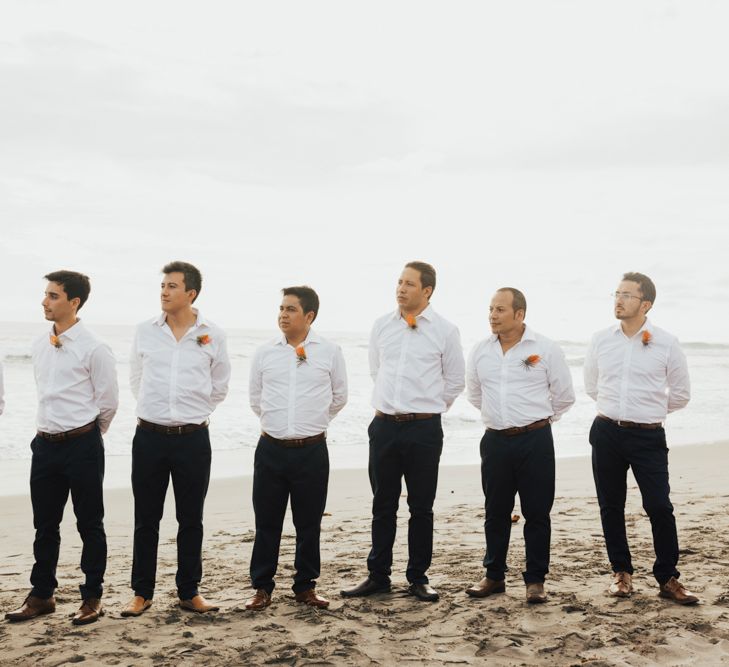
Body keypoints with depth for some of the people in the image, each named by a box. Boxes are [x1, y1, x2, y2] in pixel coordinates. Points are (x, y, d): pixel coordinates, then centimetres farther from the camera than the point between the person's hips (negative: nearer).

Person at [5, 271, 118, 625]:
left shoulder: (93, 349, -12)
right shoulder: (40, 346, 8)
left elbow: (108, 402, -6)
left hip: (82, 445, -6)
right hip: (46, 445, 6)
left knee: (89, 524, 6)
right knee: (45, 525, 15)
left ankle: (92, 598, 18)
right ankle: (41, 596, 28)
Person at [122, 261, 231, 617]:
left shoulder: (212, 335, -1)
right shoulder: (145, 331, 2)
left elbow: (219, 386, 11)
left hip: (192, 438, -1)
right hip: (149, 436, 1)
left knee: (191, 520, 8)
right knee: (146, 519, 7)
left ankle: (189, 592, 20)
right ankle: (142, 593, 18)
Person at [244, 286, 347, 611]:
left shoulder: (330, 352, -1)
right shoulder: (265, 353, 3)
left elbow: (338, 397, 14)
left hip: (311, 450, -1)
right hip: (271, 448, 1)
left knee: (309, 523, 9)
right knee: (266, 522, 7)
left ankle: (305, 586, 22)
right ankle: (262, 587, 18)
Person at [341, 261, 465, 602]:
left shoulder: (445, 330, -3)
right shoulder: (382, 325, 6)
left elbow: (455, 381, 7)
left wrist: (426, 407, 10)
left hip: (424, 428, -3)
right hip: (384, 425, 3)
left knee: (421, 507, 6)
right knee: (383, 505, 11)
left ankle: (418, 578, 18)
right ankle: (378, 575, 21)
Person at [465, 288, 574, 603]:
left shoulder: (546, 349, -4)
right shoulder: (480, 351, 5)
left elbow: (564, 396, 6)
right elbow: (474, 394, 21)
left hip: (535, 440, -3)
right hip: (495, 441, 3)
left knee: (537, 513, 2)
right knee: (496, 512, 11)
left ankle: (535, 580, 13)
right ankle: (494, 576, 23)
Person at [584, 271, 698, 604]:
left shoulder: (666, 344, -4)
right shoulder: (600, 340, 3)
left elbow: (680, 394, 7)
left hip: (648, 435, -3)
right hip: (606, 433, 3)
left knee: (659, 507, -5)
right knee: (611, 506, 9)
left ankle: (667, 579, 8)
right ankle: (621, 572, 23)